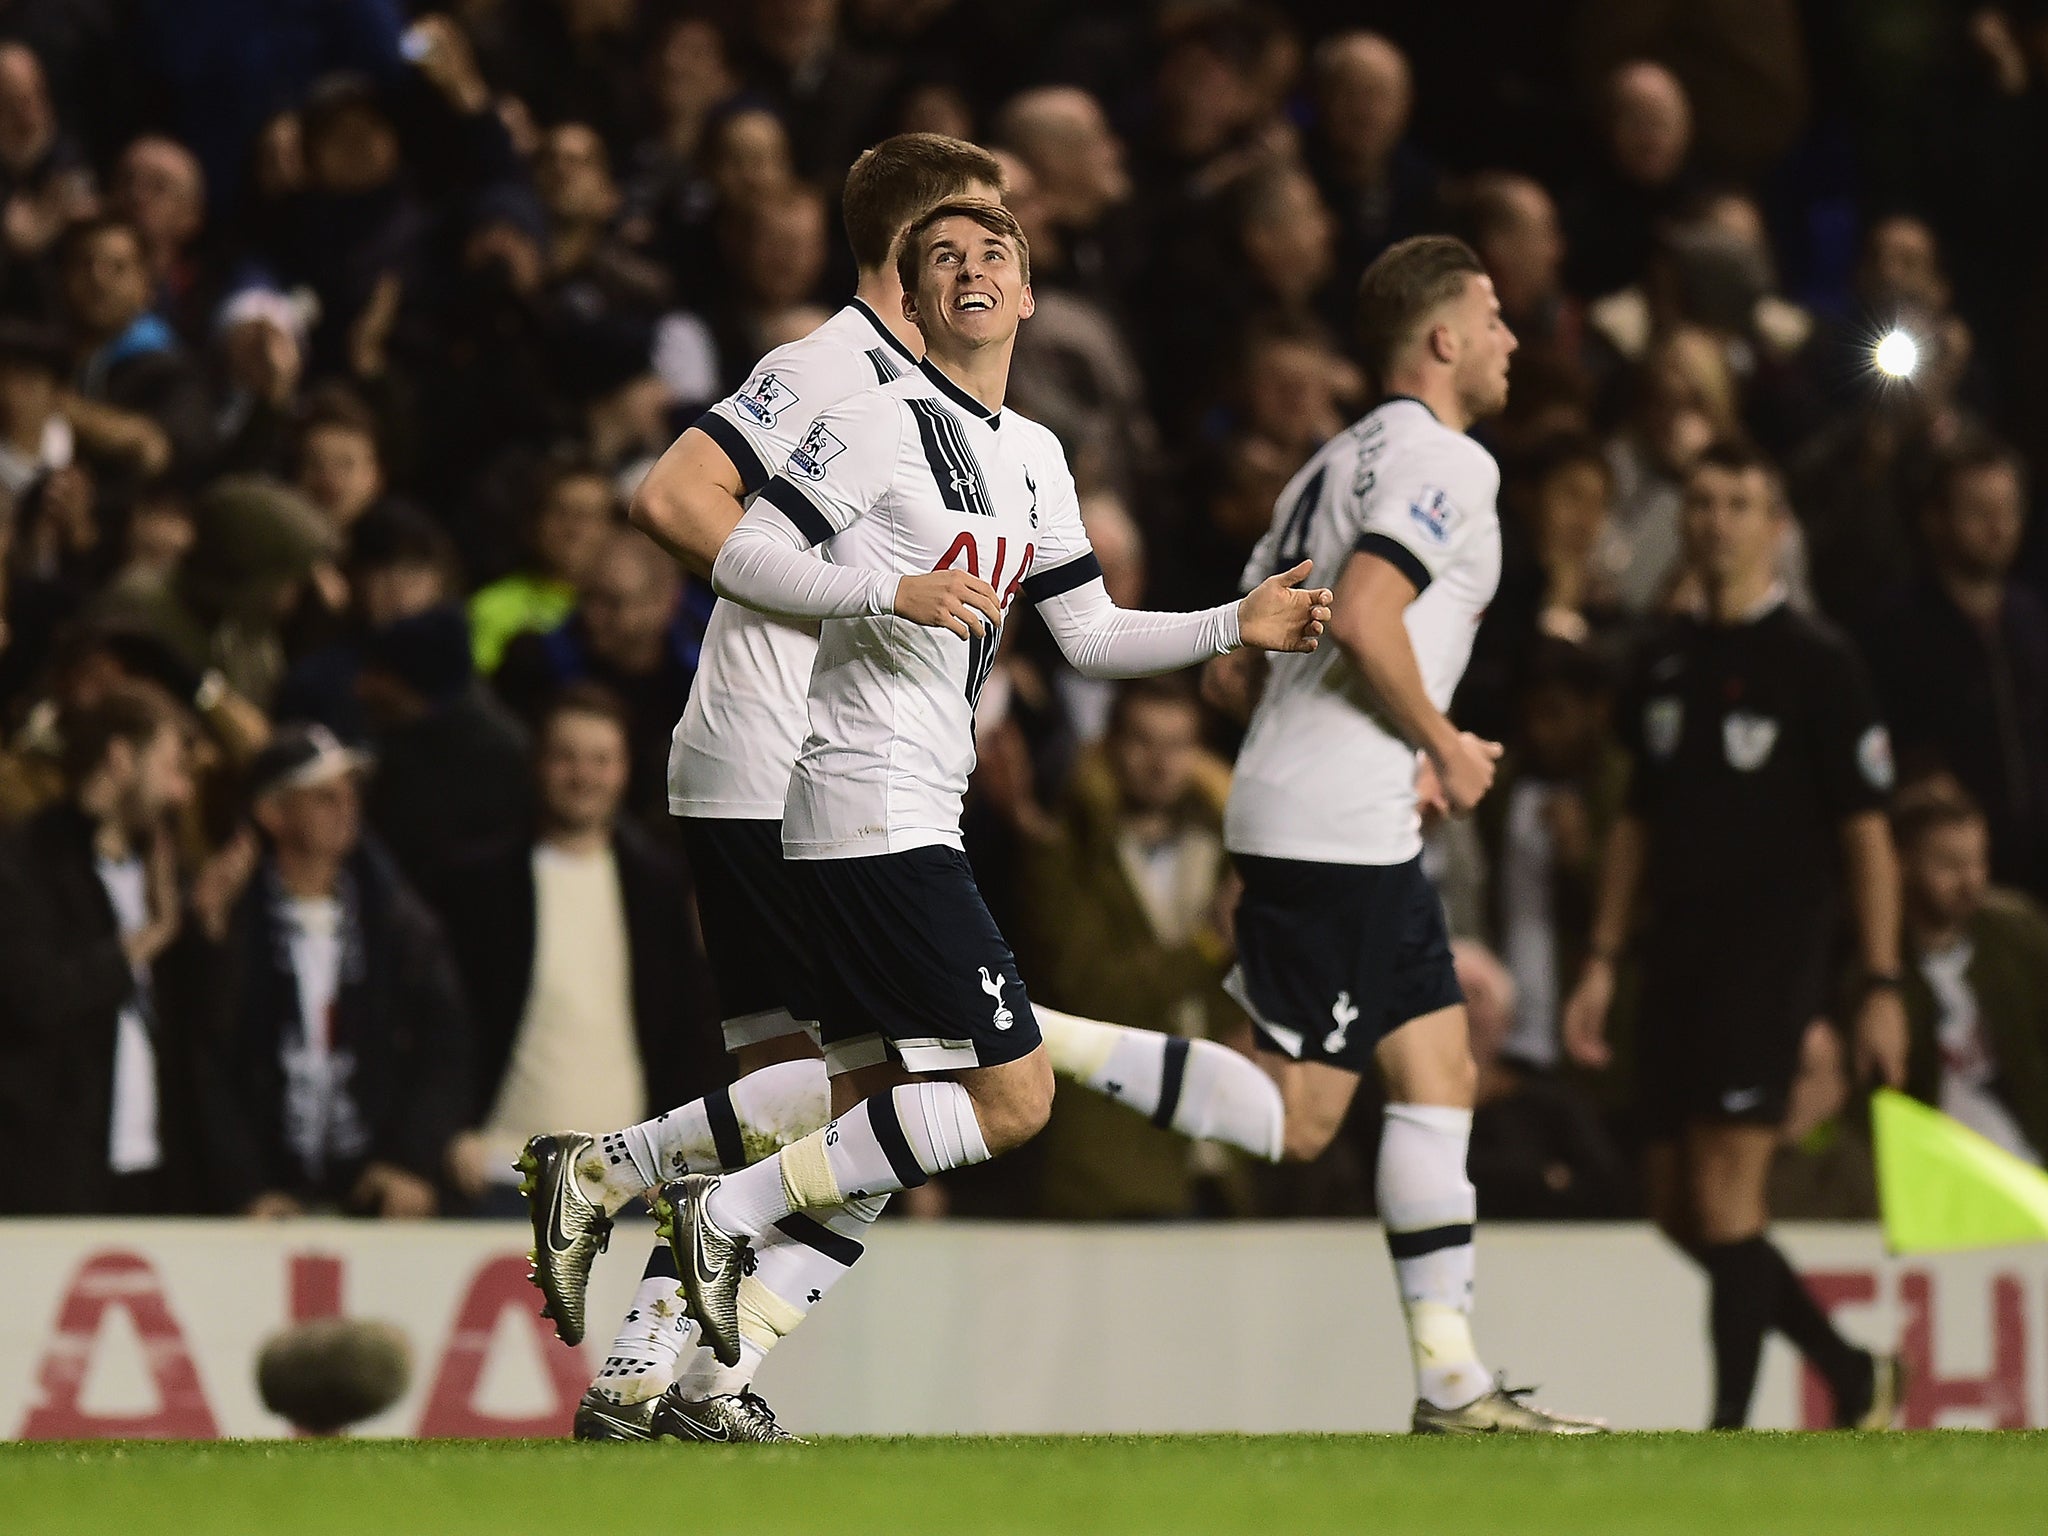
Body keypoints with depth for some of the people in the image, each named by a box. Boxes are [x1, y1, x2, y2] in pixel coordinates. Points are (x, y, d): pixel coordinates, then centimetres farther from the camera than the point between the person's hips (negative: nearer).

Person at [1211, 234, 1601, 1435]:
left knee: (1440, 1074, 8)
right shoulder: (1445, 458, -8)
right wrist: (1445, 748, -9)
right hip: (1337, 827, -10)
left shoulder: (1344, 459, 20)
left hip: (1361, 828, 10)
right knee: (1295, 1121, -11)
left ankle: (1452, 1378, 5)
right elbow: (1364, 616, -22)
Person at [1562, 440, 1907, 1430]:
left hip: (1771, 951, -7)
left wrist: (1882, 987, -9)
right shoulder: (1665, 662, 13)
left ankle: (1731, 1426, -11)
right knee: (1680, 1210, 7)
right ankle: (1855, 1377, 22)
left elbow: (1866, 835, -5)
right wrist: (1602, 961, 14)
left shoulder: (1816, 666, -4)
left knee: (1726, 1199, -14)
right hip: (1675, 958, 7)